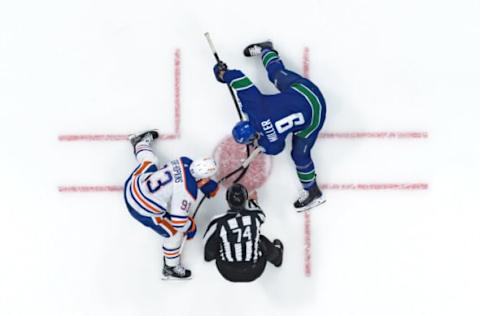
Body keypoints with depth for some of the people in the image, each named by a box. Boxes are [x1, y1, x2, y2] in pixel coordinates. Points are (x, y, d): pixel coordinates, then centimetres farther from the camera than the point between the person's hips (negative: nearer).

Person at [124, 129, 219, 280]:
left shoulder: (185, 161, -11)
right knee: (175, 233, 8)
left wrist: (207, 186, 8)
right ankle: (171, 269, 27)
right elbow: (178, 221, -25)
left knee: (150, 161, 36)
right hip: (143, 210, -7)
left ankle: (140, 141, 65)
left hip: (133, 184, 7)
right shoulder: (187, 192, -28)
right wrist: (190, 226, -4)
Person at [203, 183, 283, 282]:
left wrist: (209, 255, 15)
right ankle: (276, 256, 55)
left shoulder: (219, 222, -26)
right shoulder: (256, 216, -19)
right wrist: (252, 200, 29)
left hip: (227, 273, -1)